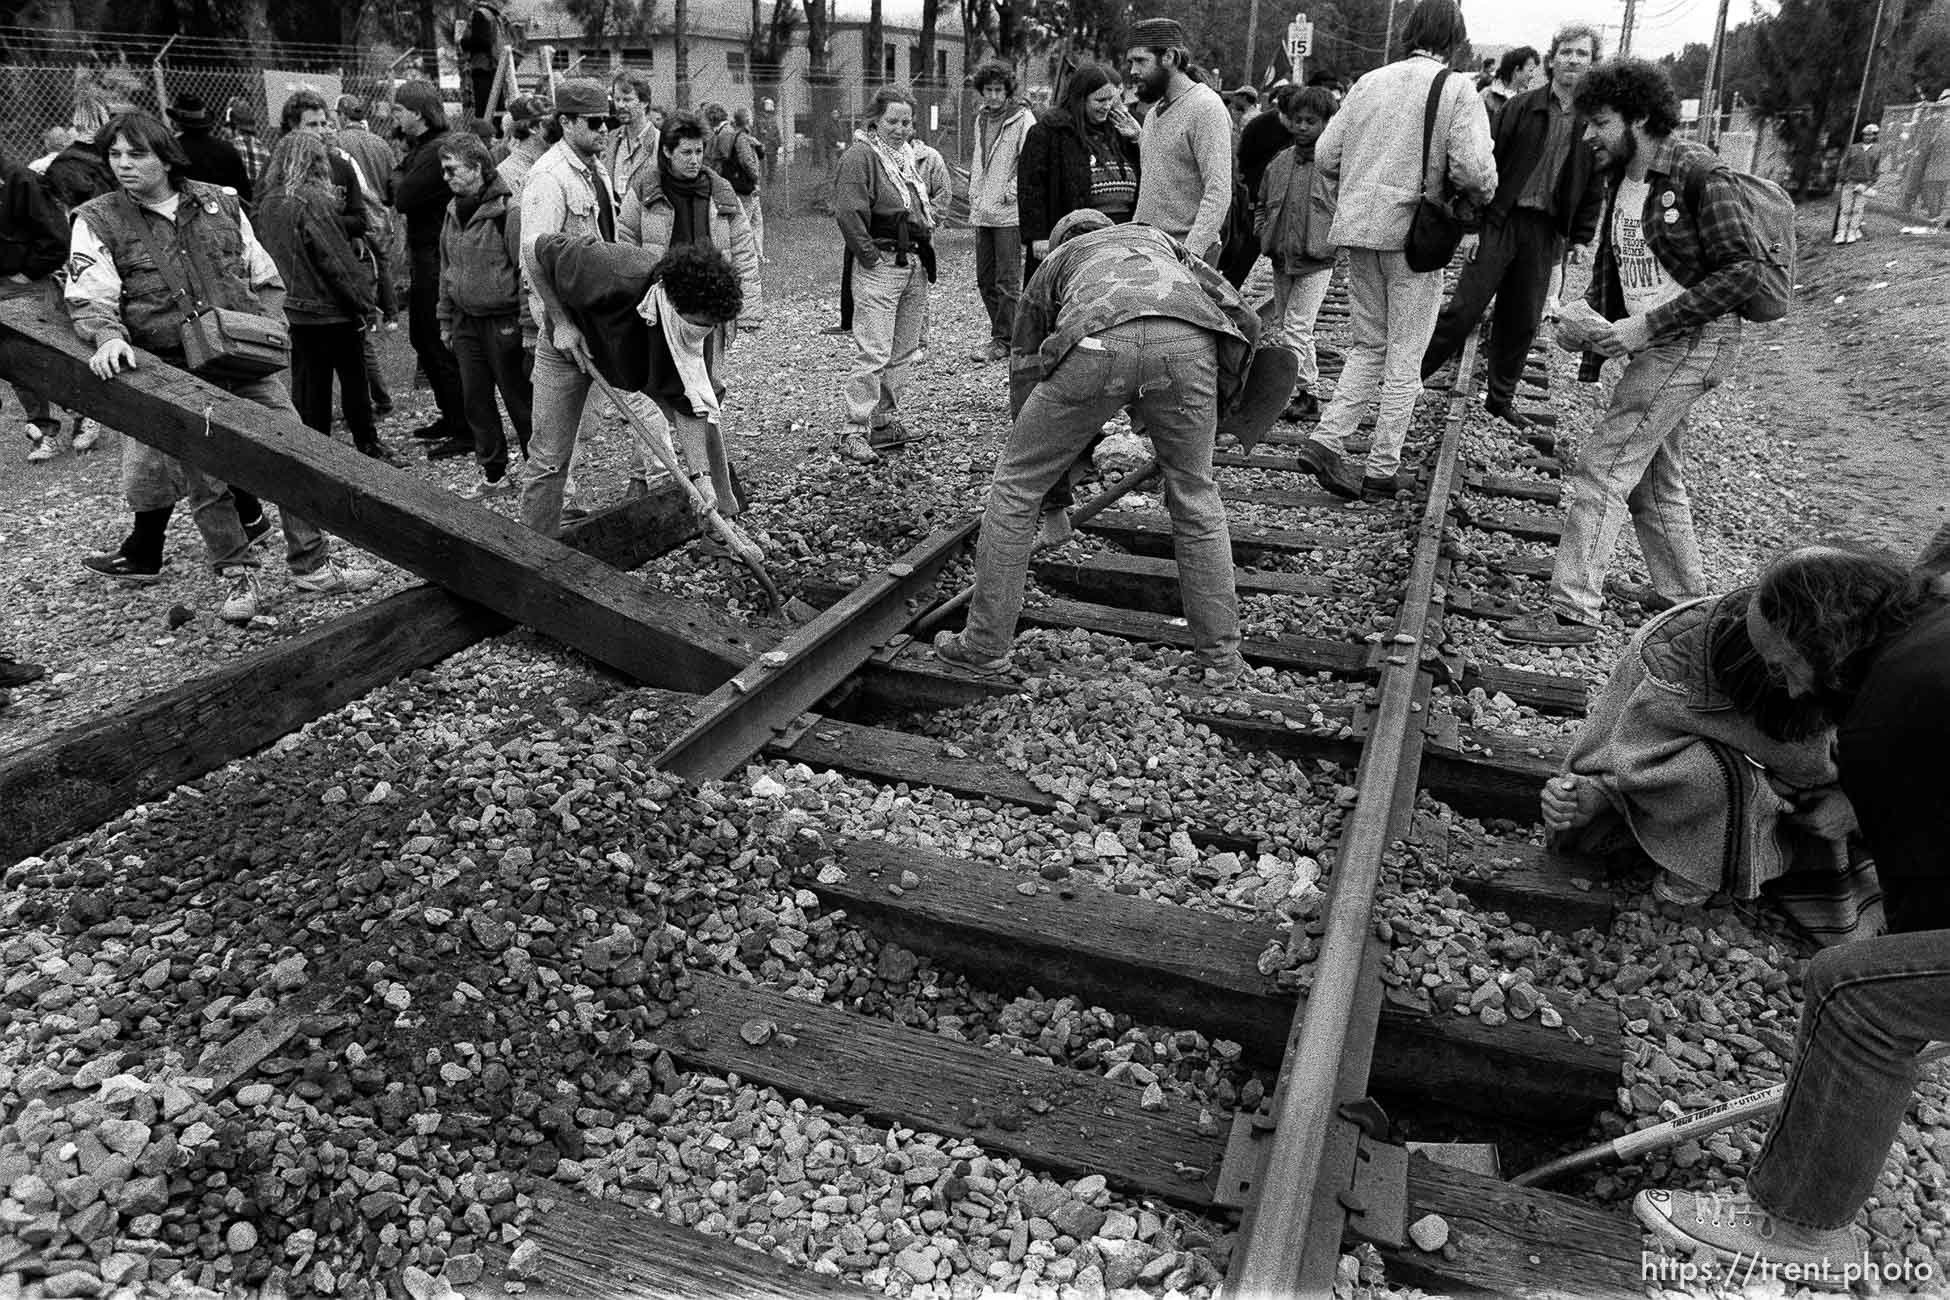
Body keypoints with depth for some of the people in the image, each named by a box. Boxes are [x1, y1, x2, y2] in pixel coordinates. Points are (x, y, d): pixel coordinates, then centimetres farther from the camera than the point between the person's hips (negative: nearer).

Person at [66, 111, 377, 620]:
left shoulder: (220, 204, 9)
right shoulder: (97, 222, 2)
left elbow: (265, 277, 18)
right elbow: (89, 300, -6)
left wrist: (267, 322, 2)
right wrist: (109, 336, -26)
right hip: (175, 372, -2)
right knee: (203, 478, -1)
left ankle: (312, 565, 12)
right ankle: (238, 578, 14)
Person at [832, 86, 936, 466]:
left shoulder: (908, 156, 18)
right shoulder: (860, 156, -10)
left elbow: (925, 205, 30)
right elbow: (847, 212, -20)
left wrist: (926, 247, 18)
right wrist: (869, 255, -18)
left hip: (915, 267, 9)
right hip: (880, 267, -9)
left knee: (904, 350, 13)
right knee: (874, 353, -12)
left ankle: (886, 419, 24)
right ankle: (855, 432, -8)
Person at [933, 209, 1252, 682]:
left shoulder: (1051, 265, 40)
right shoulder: (1157, 237, 43)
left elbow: (1025, 371, 39)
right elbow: (1242, 316, 31)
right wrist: (1213, 409, 42)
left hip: (1096, 344, -1)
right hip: (1186, 340, 2)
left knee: (1015, 485, 17)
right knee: (1195, 497, 20)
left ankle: (985, 645, 23)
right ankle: (1221, 656, 25)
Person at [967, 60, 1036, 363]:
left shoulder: (1022, 119, -5)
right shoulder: (981, 119, 16)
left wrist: (1011, 192, -13)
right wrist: (974, 194, 18)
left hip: (1008, 213, -7)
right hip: (981, 212, 7)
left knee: (1008, 281, -3)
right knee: (985, 279, 10)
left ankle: (1003, 340, 2)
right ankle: (1002, 333, 20)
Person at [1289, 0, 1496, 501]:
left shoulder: (1369, 82, 8)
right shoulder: (1456, 89, -5)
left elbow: (1325, 154, 7)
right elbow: (1474, 168, -15)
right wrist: (1479, 196, 6)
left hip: (1358, 231, 4)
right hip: (1414, 234, -4)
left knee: (1369, 344, 17)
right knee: (1404, 357, 6)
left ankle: (1325, 440, 3)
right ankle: (1383, 470, 11)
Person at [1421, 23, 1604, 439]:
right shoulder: (1521, 107, -1)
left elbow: (1595, 185, 11)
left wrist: (1582, 238, 5)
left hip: (1546, 233, 3)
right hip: (1500, 221, -3)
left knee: (1523, 323, 8)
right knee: (1464, 308, -8)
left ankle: (1502, 398, 20)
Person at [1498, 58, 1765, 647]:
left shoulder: (1700, 174, -15)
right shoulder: (1624, 180, 11)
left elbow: (1743, 269, -19)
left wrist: (1648, 325, -24)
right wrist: (1587, 322, 0)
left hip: (1693, 340, -9)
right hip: (1653, 343, 9)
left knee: (1603, 467, -13)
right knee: (1655, 483, 15)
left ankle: (1573, 612, -9)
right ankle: (1689, 606, 29)